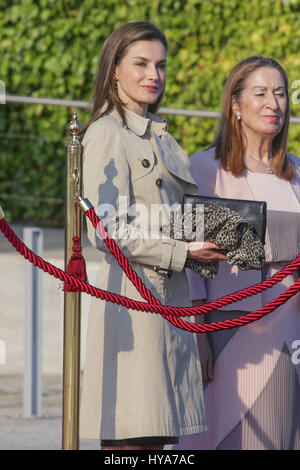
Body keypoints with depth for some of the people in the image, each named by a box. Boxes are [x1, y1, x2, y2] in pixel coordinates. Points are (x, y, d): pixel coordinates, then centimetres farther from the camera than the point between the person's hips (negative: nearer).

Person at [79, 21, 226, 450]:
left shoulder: (159, 136, 20)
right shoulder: (107, 134, -7)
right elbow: (106, 232, -15)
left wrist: (206, 245, 7)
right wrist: (182, 253, -14)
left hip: (170, 298, 8)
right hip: (132, 299, -8)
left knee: (157, 436, 5)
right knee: (130, 436, -10)